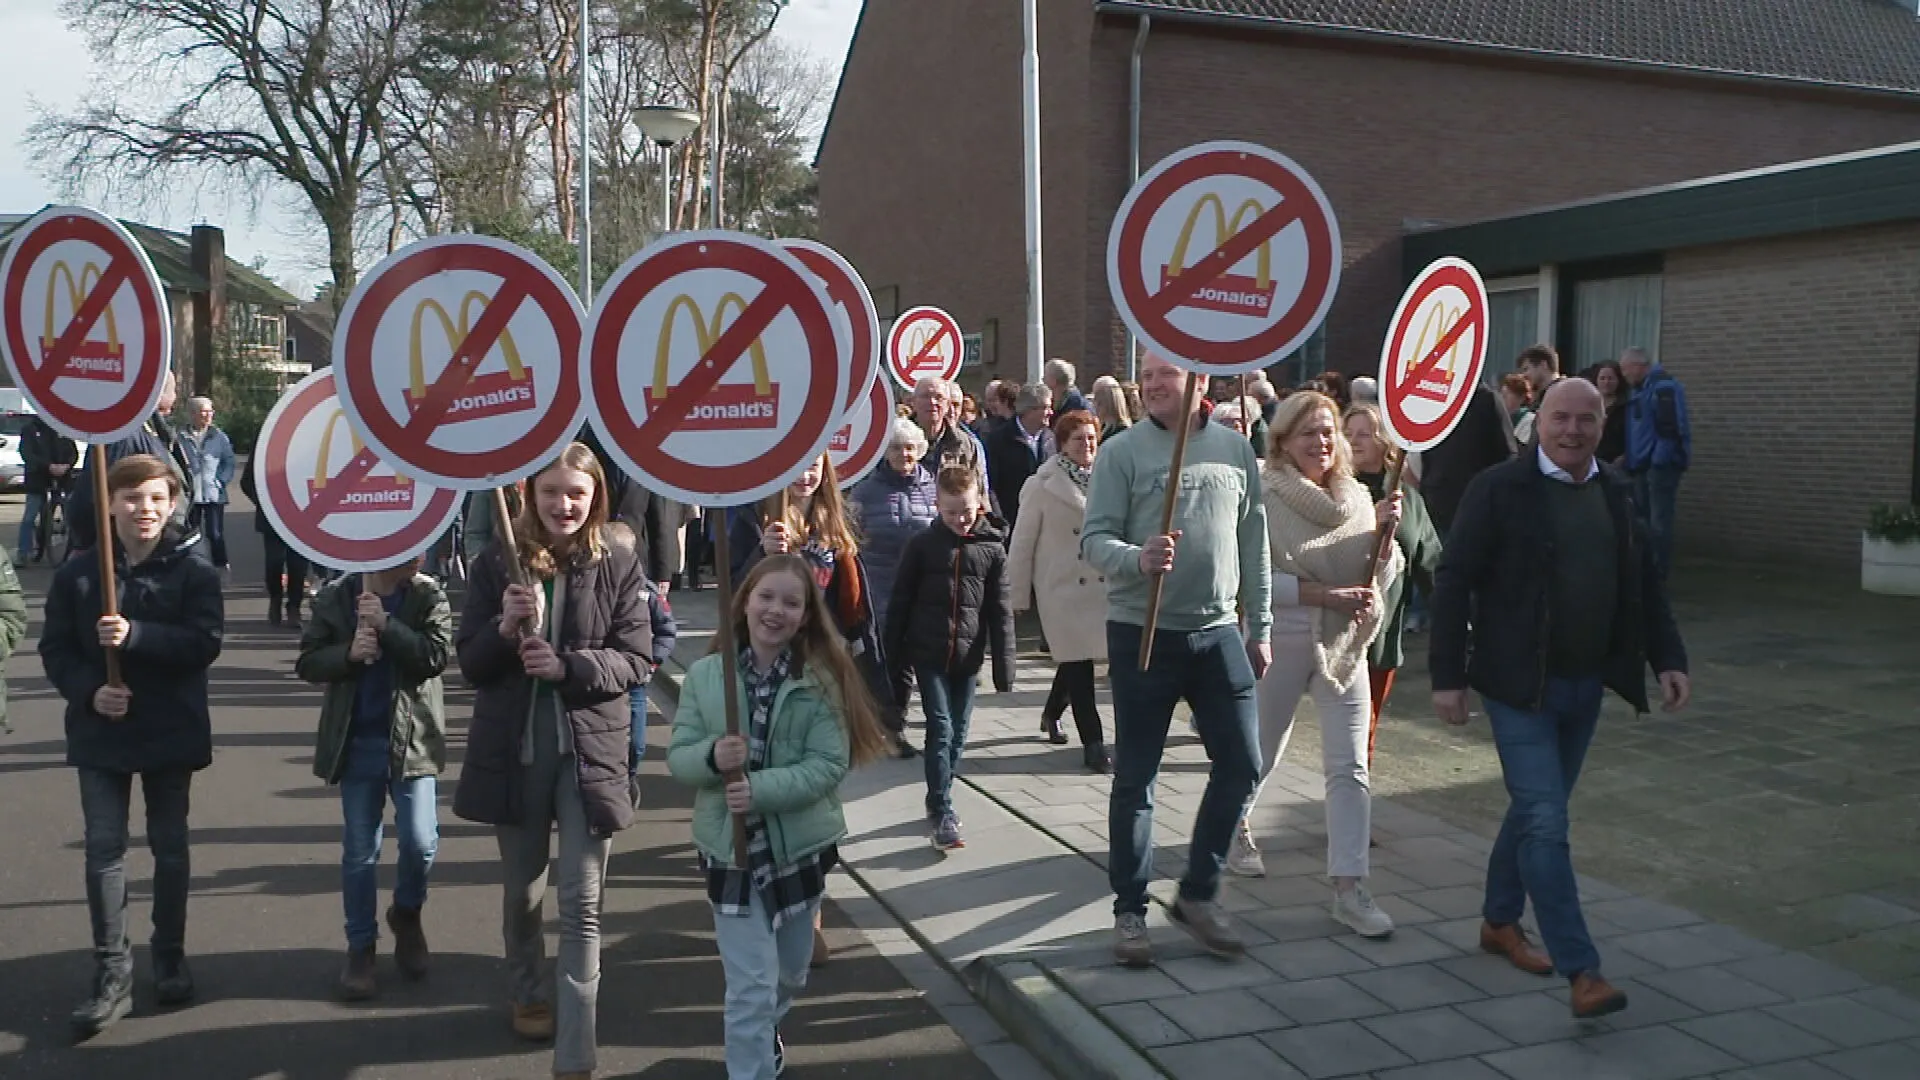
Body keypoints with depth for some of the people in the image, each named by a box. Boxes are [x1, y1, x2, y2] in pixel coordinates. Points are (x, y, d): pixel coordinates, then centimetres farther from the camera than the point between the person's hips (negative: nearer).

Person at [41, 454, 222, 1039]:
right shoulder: (78, 572, -1)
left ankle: (170, 957, 26)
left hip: (171, 730, -1)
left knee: (170, 846, 10)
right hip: (101, 728, 1)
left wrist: (135, 635, -28)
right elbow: (56, 648, 1)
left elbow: (205, 642, -16)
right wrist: (88, 691, -16)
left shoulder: (194, 569, -7)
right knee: (104, 848, 1)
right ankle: (112, 971, 9)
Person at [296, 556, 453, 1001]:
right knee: (359, 850, 8)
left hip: (412, 739, -1)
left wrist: (386, 625, -22)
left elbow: (436, 656, -16)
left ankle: (407, 914, 27)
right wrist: (348, 653, -17)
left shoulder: (429, 596, -5)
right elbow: (307, 663, 1)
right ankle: (361, 947, 20)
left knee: (420, 842, -3)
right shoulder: (335, 597, -1)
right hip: (356, 743, 1)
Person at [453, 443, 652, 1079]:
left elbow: (636, 659, -5)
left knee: (581, 906, -1)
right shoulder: (497, 563, 0)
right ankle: (529, 995, 45)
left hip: (590, 751, -2)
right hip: (513, 750, 2)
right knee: (522, 892, 20)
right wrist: (504, 628, -20)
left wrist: (568, 665, -21)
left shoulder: (620, 565, -2)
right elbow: (469, 662, 0)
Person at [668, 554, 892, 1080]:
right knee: (751, 986, -3)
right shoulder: (705, 674, -6)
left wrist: (761, 789, -27)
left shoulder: (822, 679, -9)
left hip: (802, 845, 2)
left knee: (790, 973, 23)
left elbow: (829, 764, -14)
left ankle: (764, 1029, 53)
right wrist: (711, 756, -27)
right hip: (731, 848, -1)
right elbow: (678, 758, -4)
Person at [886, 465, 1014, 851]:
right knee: (940, 729, -7)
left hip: (968, 656, 2)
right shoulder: (922, 545, -3)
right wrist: (894, 661, -1)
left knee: (958, 732, 10)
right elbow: (899, 605, 1)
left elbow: (1001, 612, 0)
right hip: (928, 653, -2)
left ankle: (938, 802, 25)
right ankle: (942, 813, -3)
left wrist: (1004, 667, -3)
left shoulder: (993, 548, -1)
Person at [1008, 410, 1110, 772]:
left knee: (1076, 660, 15)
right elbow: (1023, 543, -1)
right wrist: (1018, 596, -1)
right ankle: (1093, 744, 1)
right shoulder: (1043, 486, -5)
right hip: (1062, 588, -4)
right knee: (1077, 662, -4)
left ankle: (1052, 713, 41)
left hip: (1102, 586, 4)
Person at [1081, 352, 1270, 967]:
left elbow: (1254, 544, 11)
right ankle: (1129, 909, 18)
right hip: (1142, 633, -4)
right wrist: (1137, 559, -31)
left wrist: (1259, 629, 12)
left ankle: (1197, 894, 24)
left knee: (1242, 765, 6)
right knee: (1135, 777, 4)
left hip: (1218, 633, 4)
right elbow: (1093, 539, -10)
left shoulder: (1235, 450, 5)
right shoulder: (1123, 451, -6)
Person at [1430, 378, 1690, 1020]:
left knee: (1536, 811, 17)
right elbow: (1454, 582, -11)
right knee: (1546, 821, -8)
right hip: (1519, 685, -6)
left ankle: (1500, 922, 35)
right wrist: (1447, 676, -13)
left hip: (1585, 686, 6)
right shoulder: (1499, 489, -10)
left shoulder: (1615, 494, 8)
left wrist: (1669, 659, 5)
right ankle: (1581, 971, -5)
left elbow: (1644, 583, 14)